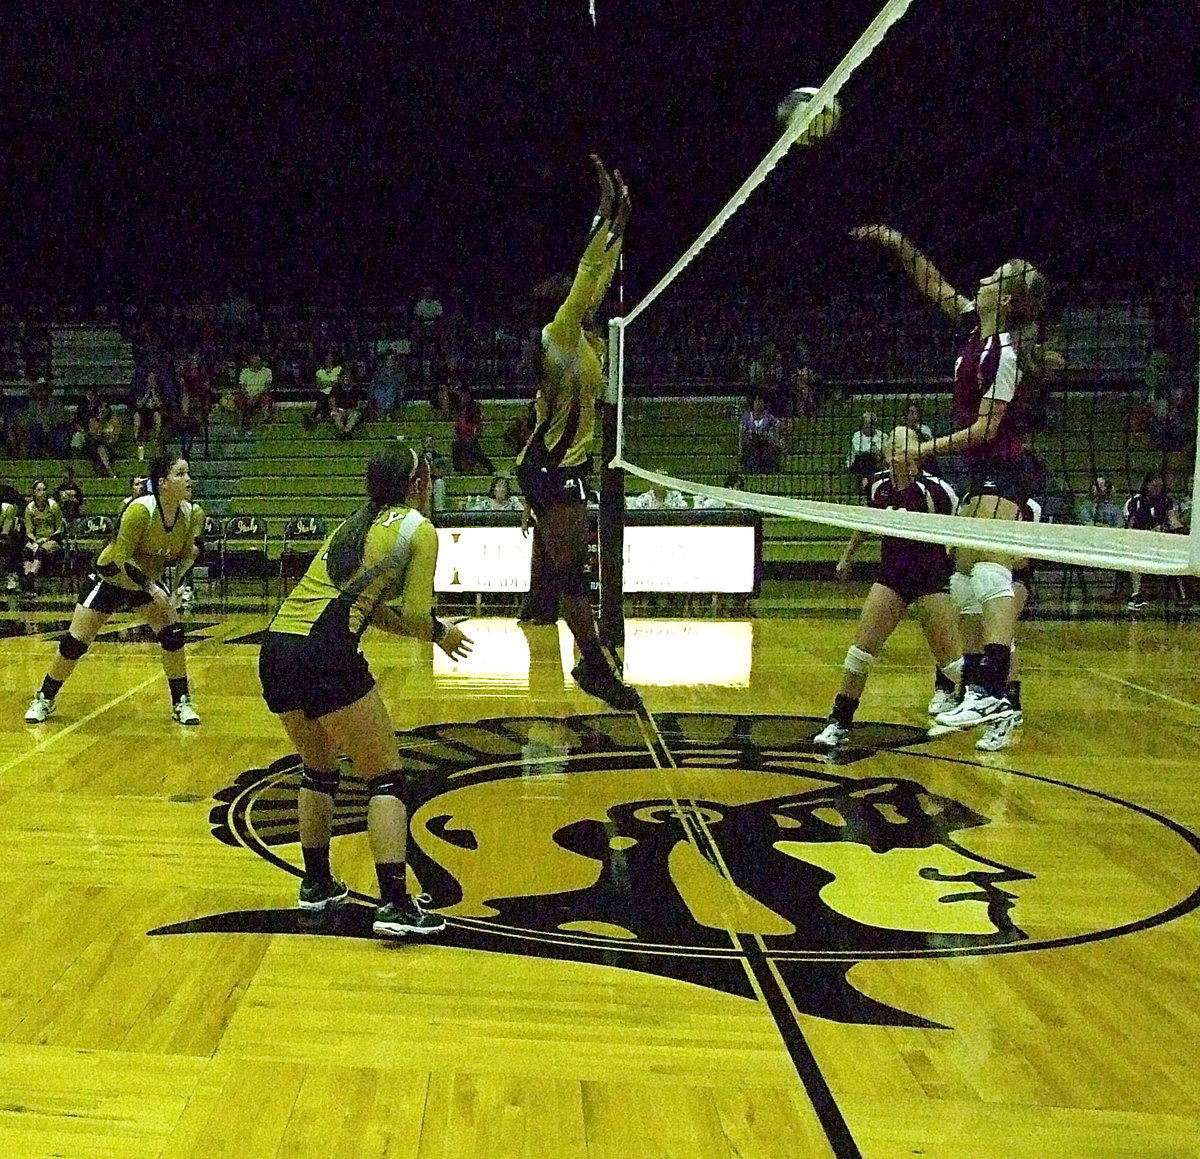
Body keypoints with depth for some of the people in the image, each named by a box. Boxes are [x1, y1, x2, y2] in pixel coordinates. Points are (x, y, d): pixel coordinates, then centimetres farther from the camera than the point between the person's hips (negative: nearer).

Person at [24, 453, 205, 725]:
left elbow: (186, 555, 3)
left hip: (147, 581, 4)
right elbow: (118, 560, -27)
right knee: (75, 642, -3)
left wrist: (175, 588, -9)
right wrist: (151, 589, -26)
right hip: (109, 577, -4)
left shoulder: (192, 513, -14)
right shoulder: (141, 510, -31)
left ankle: (181, 703, 3)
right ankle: (45, 698, 19)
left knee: (173, 635, -12)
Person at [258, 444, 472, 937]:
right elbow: (415, 615, -4)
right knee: (386, 779, 2)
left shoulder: (355, 523, 24)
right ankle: (395, 905, -4)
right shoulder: (419, 530, 3)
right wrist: (441, 633, 17)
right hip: (325, 657, -8)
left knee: (319, 770, 26)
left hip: (275, 650, 8)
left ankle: (316, 883, 34)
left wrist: (432, 632, 27)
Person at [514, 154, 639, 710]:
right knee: (572, 569, -8)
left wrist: (617, 228, 11)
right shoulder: (559, 336, -13)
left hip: (555, 464, 10)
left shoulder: (583, 338, 10)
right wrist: (604, 220, -22)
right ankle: (595, 666, -6)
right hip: (554, 468, -10)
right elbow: (585, 280, -21)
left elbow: (598, 283, 15)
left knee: (552, 552, 21)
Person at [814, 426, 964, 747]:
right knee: (862, 645, -5)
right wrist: (848, 554, 26)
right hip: (891, 572, 4)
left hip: (931, 576, -4)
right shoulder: (878, 484, 0)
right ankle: (839, 723, 1)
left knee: (949, 657, -5)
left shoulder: (933, 488, -16)